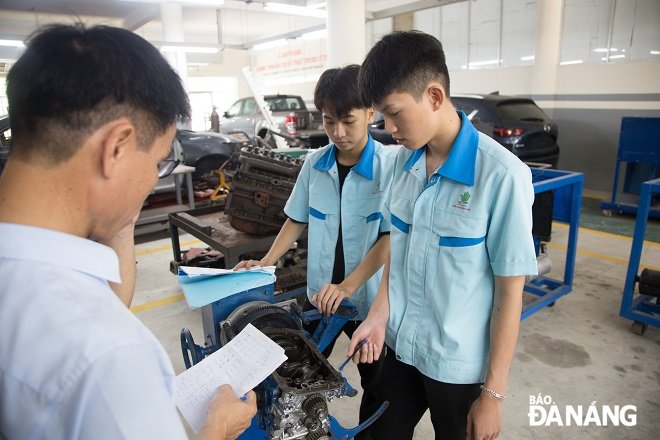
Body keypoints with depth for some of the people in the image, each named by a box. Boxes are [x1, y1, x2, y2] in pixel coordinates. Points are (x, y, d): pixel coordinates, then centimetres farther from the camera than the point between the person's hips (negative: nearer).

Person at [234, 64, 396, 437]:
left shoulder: (390, 165, -16)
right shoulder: (314, 163, -2)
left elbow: (391, 237, -19)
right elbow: (297, 220, 7)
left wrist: (348, 286, -28)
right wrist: (266, 263, -4)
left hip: (368, 297, -3)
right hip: (319, 294, 4)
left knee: (376, 381, 17)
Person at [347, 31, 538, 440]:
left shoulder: (501, 175, -21)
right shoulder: (405, 161, -3)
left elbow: (510, 292, -16)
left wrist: (494, 392, -10)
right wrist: (379, 315, -5)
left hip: (459, 364, -5)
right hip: (400, 345, 5)